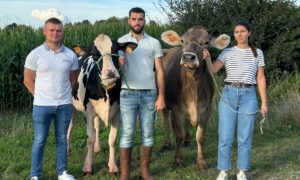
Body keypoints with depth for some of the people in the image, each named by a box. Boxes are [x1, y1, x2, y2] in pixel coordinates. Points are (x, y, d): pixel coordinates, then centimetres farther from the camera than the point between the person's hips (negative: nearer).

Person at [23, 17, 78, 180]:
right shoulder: (35, 54, -6)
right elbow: (28, 81, 0)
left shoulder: (70, 55, 0)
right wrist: (42, 96, 2)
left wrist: (62, 94, 9)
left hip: (64, 105, 2)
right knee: (39, 141, 5)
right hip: (42, 105, -2)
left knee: (62, 139, 12)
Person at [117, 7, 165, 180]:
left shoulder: (154, 43, 4)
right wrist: (118, 64, -23)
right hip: (128, 94, -1)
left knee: (148, 134, 7)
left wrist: (161, 97, -3)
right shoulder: (121, 41, 3)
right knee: (127, 134, 1)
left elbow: (159, 71, 4)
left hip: (149, 94, 1)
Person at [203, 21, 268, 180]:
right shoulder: (227, 52, 6)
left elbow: (260, 79, 6)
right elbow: (213, 70, -5)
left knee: (245, 137, 4)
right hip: (228, 95, 0)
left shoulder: (257, 53, 6)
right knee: (225, 137, 0)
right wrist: (207, 59, -26)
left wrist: (264, 103, 2)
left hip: (248, 96, 0)